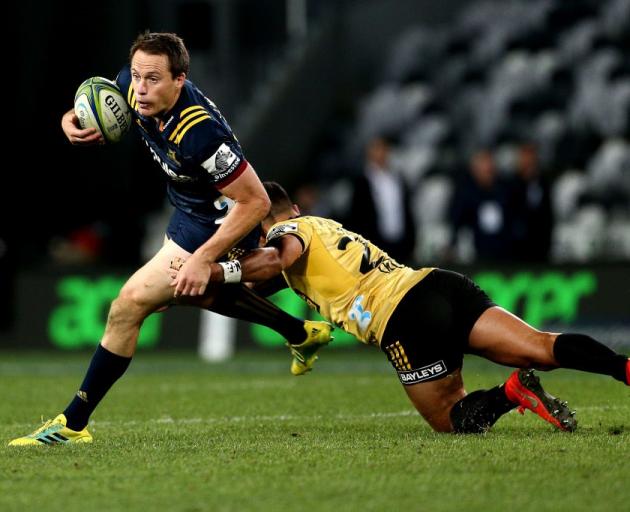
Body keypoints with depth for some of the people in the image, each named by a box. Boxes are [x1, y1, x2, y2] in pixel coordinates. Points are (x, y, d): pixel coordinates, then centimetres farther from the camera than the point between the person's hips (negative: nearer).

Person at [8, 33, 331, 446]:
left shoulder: (199, 133, -38)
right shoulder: (132, 87, -17)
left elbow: (256, 202, -32)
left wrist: (203, 259, -32)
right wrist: (72, 120, -14)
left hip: (220, 228, -10)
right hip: (190, 211, 10)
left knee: (129, 306, -13)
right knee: (199, 295, 34)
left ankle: (73, 423, -2)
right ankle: (302, 333, 51)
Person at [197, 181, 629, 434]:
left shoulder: (288, 230, 9)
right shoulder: (326, 224, 31)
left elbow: (282, 255, -16)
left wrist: (214, 272, -10)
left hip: (405, 319, -7)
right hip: (440, 282, 7)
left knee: (450, 420, 5)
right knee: (543, 348, -8)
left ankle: (511, 391, -21)